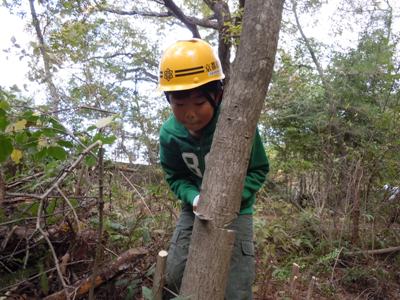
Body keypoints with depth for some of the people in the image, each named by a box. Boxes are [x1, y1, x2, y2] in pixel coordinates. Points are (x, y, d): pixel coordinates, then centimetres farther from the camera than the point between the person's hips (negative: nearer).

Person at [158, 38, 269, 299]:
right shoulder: (170, 133, -17)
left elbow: (258, 170, -13)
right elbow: (176, 177, -2)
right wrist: (194, 197, -23)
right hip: (197, 207, 3)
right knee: (176, 275, 4)